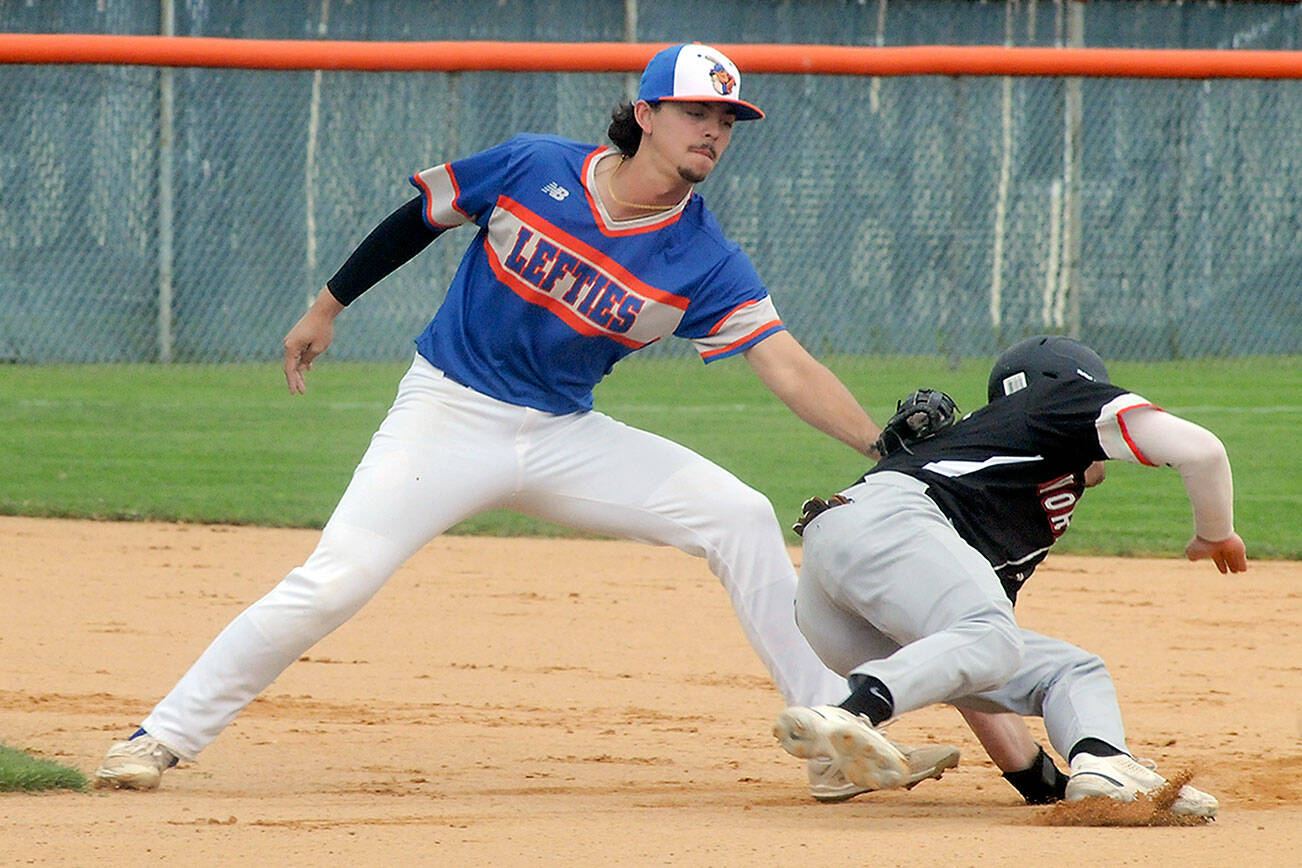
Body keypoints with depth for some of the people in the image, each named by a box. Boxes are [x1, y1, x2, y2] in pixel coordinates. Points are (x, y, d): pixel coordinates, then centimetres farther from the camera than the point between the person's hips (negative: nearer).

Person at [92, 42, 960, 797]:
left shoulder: (707, 263, -8)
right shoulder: (532, 169, -10)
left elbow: (790, 367, -15)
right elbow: (421, 217, 6)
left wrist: (892, 449, -26)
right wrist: (330, 305, 10)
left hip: (564, 439, 2)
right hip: (449, 416, -2)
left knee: (740, 518, -11)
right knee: (331, 584, -17)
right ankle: (164, 735, -5)